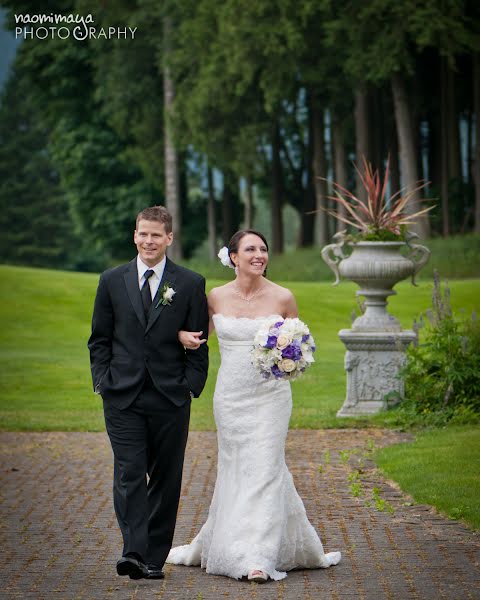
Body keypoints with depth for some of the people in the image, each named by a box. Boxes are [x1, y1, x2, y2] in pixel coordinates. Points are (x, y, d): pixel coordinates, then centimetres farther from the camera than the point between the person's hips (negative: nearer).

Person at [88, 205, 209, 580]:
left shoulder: (191, 284, 4)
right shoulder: (112, 281, 8)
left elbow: (198, 343, 5)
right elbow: (100, 339, 11)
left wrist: (191, 387, -4)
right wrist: (103, 381, 0)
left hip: (170, 398, 0)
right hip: (122, 398, 0)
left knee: (165, 479, 5)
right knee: (129, 475, -10)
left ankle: (154, 558, 12)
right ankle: (134, 552, -17)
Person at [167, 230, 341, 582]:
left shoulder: (283, 298, -4)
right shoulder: (217, 297, 1)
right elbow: (198, 331, 17)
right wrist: (184, 335, -6)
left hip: (270, 395, -2)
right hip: (231, 395, 2)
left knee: (263, 469, -8)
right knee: (235, 470, 9)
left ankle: (258, 557, -8)